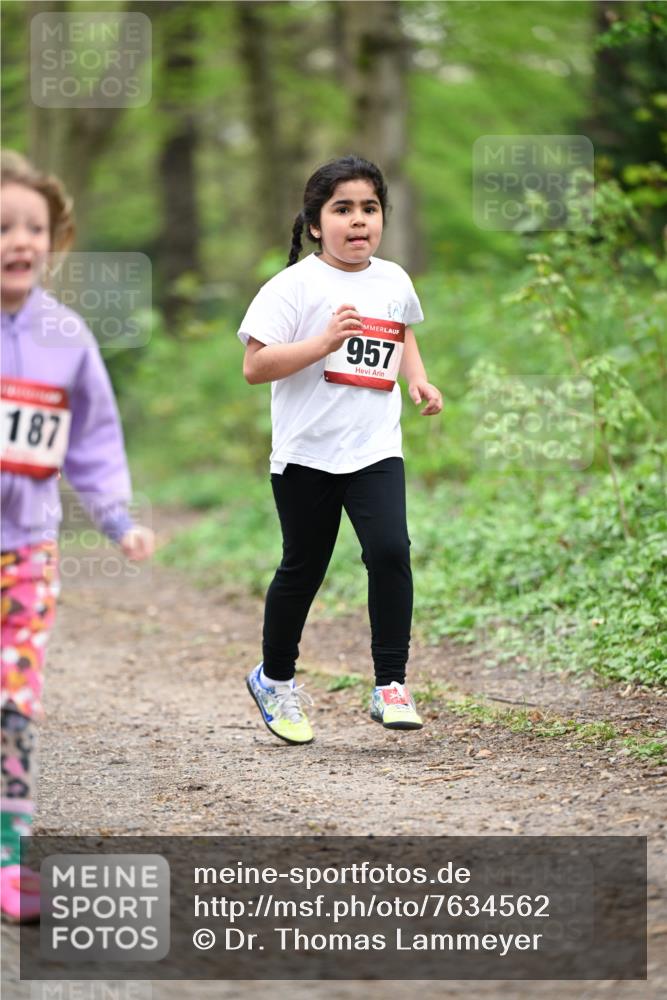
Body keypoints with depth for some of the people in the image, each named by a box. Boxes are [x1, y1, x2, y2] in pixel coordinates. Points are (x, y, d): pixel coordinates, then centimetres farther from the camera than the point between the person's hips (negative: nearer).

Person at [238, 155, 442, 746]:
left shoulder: (393, 281, 8)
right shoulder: (295, 285, -8)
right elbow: (255, 366, -14)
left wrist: (418, 378, 13)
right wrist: (324, 342, -23)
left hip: (375, 449, 3)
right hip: (306, 452, -3)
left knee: (390, 550, -16)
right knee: (303, 568, 8)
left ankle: (391, 685, -8)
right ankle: (275, 679, 30)